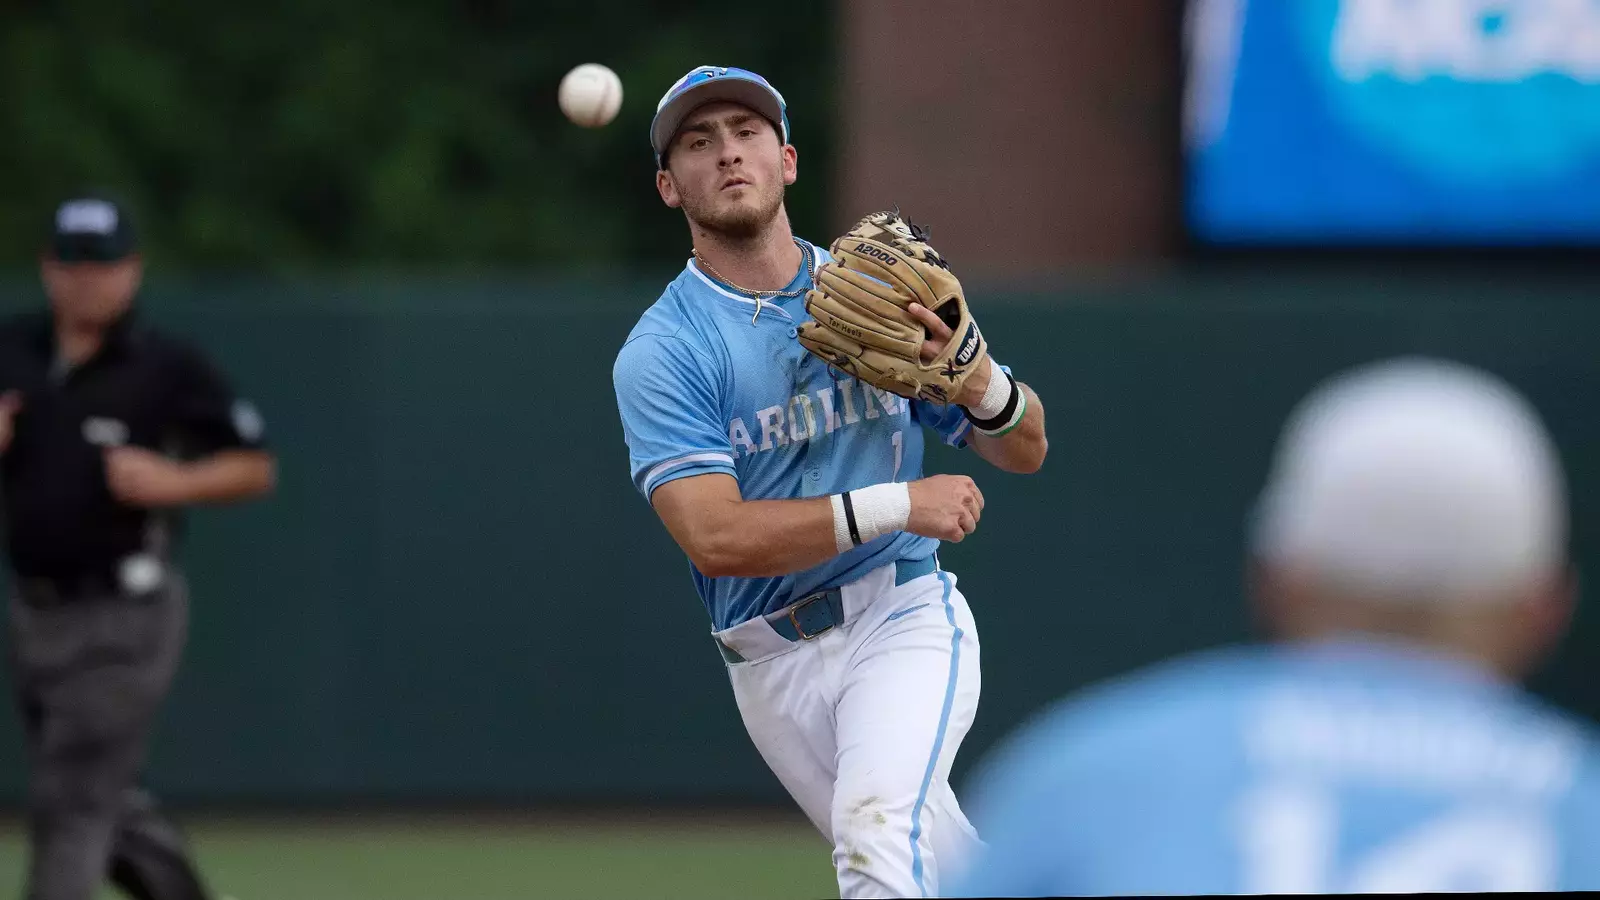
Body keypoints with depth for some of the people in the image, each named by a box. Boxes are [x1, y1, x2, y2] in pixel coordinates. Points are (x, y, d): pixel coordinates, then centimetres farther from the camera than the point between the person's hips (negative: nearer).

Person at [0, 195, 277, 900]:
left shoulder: (167, 366, -7)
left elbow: (255, 469, -2)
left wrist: (174, 484, -18)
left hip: (126, 613, -6)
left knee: (71, 798, -9)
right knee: (102, 795, 15)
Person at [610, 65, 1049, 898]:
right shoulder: (661, 352, -5)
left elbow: (1023, 452, 9)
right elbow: (715, 539, -19)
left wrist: (976, 379, -15)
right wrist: (895, 506, -23)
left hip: (903, 618, 0)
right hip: (772, 664, 0)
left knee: (876, 819, -27)